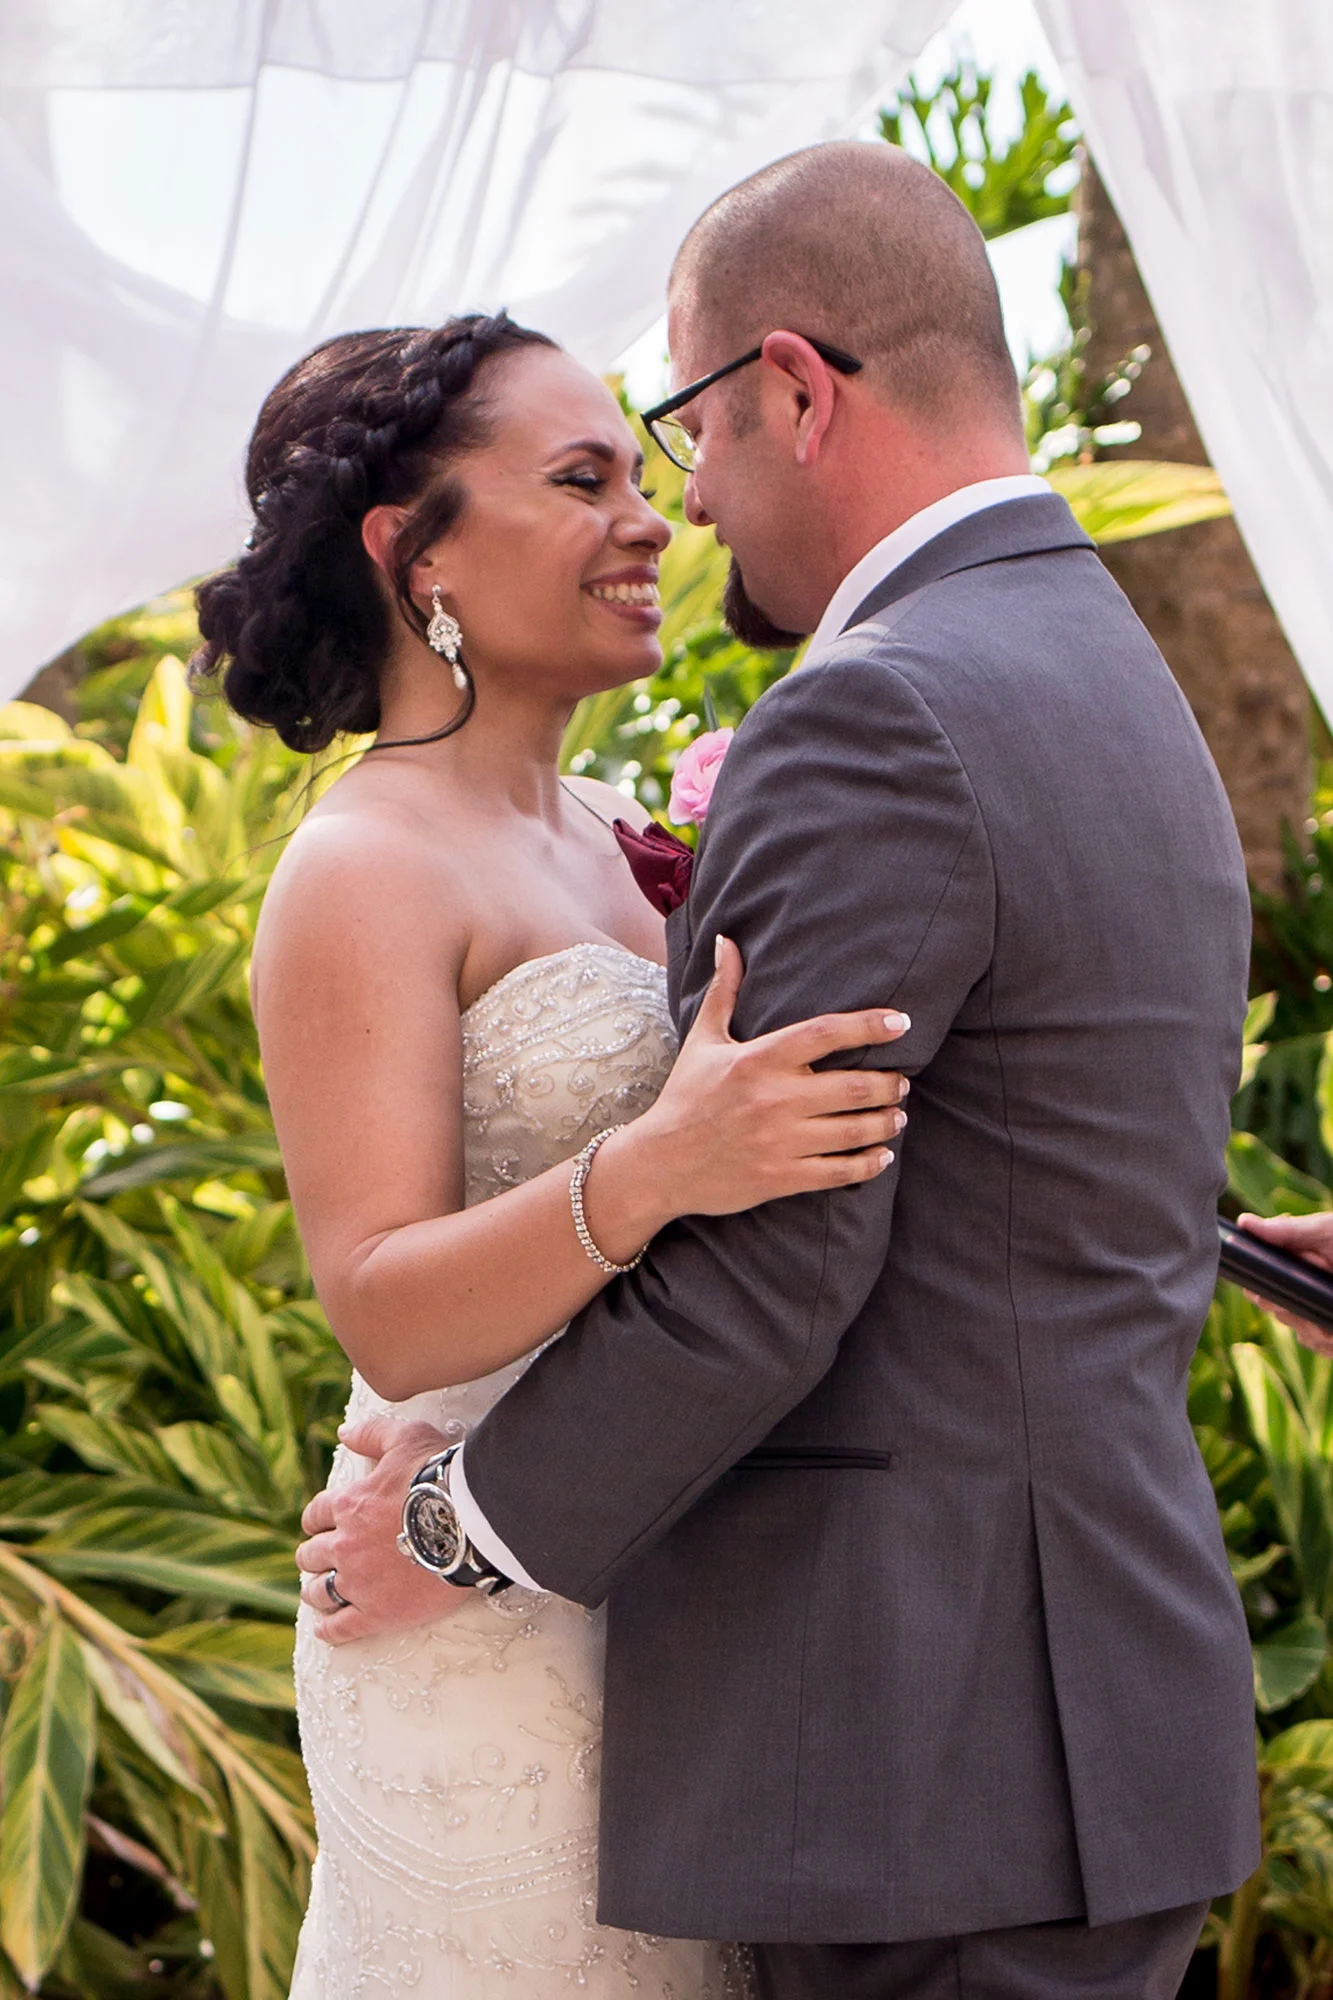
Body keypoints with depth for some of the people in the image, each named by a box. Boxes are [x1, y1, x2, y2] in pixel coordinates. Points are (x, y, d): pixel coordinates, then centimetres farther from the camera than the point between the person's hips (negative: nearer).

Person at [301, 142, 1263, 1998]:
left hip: (932, 1762, -9)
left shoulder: (877, 720, -16)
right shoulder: (1126, 693, 15)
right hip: (1097, 1706, 9)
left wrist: (466, 1524, -5)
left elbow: (768, 1260, -19)